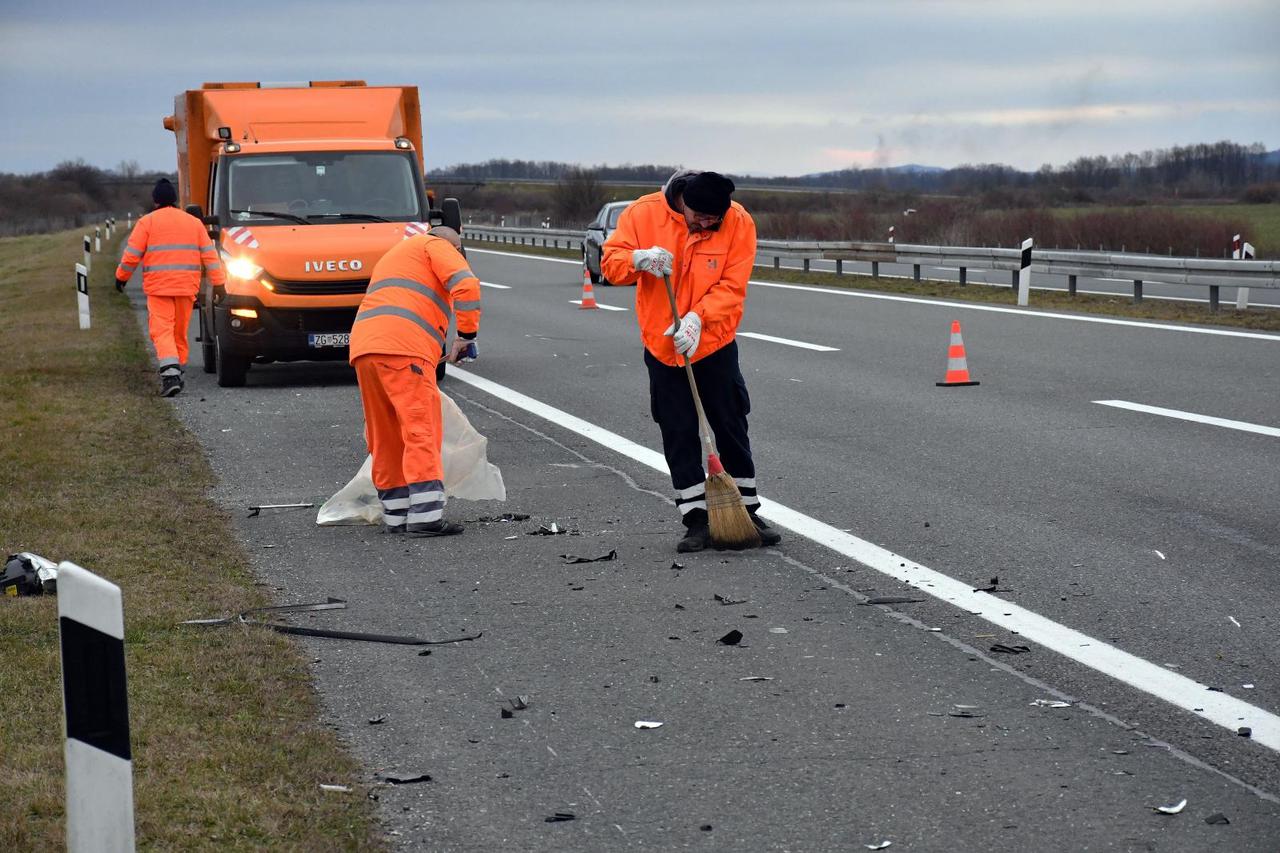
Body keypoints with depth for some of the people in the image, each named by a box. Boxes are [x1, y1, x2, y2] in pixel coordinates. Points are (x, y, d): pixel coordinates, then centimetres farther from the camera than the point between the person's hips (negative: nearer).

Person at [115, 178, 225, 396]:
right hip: (186, 288, 4)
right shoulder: (194, 223, 10)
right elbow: (210, 255, 5)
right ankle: (177, 373, 23)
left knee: (162, 331, -7)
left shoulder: (147, 222, -1)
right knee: (180, 332, 16)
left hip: (158, 288, -4)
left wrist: (121, 277, 13)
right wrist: (219, 283, 5)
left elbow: (131, 255, -2)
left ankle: (170, 374, -24)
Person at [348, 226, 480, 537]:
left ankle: (395, 516, 17)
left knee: (385, 438, 14)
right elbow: (465, 285, -6)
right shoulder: (438, 246, 13)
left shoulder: (394, 255, 39)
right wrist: (466, 336, 2)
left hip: (362, 347, 8)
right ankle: (426, 517, -17)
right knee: (421, 430, -9)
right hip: (402, 349, -8)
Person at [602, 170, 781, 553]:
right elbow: (610, 263, -9)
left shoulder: (738, 222, -13)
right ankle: (697, 520, 10)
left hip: (715, 345, 0)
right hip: (662, 346, 0)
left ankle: (747, 510, 19)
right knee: (678, 435, 3)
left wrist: (697, 318, -29)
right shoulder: (644, 212, -12)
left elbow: (732, 287, -15)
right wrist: (638, 259, -31)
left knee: (732, 428, 7)